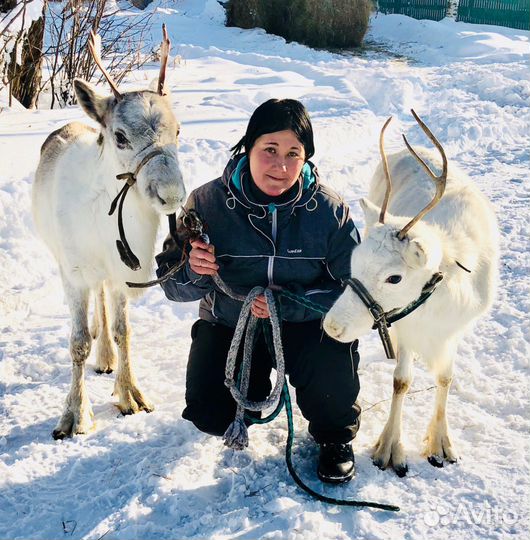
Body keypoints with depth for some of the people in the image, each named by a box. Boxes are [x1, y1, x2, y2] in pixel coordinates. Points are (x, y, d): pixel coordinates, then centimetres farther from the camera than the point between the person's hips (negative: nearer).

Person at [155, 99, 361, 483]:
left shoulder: (329, 211, -16)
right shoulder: (208, 202, -14)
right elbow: (173, 285, -8)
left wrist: (287, 302, -30)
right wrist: (193, 271, -32)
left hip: (305, 324, -1)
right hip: (228, 323, 2)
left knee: (333, 370, -31)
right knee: (211, 414, -14)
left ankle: (336, 435, 6)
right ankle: (256, 388, 25)